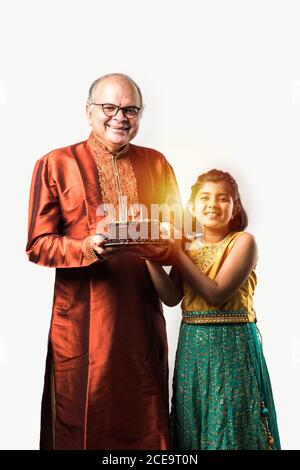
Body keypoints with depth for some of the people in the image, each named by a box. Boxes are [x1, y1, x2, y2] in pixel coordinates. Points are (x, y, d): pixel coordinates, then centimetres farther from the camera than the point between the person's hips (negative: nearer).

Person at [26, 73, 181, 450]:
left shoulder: (156, 164, 11)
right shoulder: (55, 164, 1)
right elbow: (37, 245, -2)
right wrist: (87, 248, -20)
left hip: (142, 316, 3)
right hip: (81, 319, -2)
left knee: (145, 420, 11)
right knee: (80, 423, 6)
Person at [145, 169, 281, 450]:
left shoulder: (243, 241, -8)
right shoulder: (187, 246, 7)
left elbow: (216, 294, -19)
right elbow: (172, 297, -4)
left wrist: (177, 252, -15)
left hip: (231, 345, -5)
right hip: (192, 345, 5)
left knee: (230, 428, 6)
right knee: (191, 426, 16)